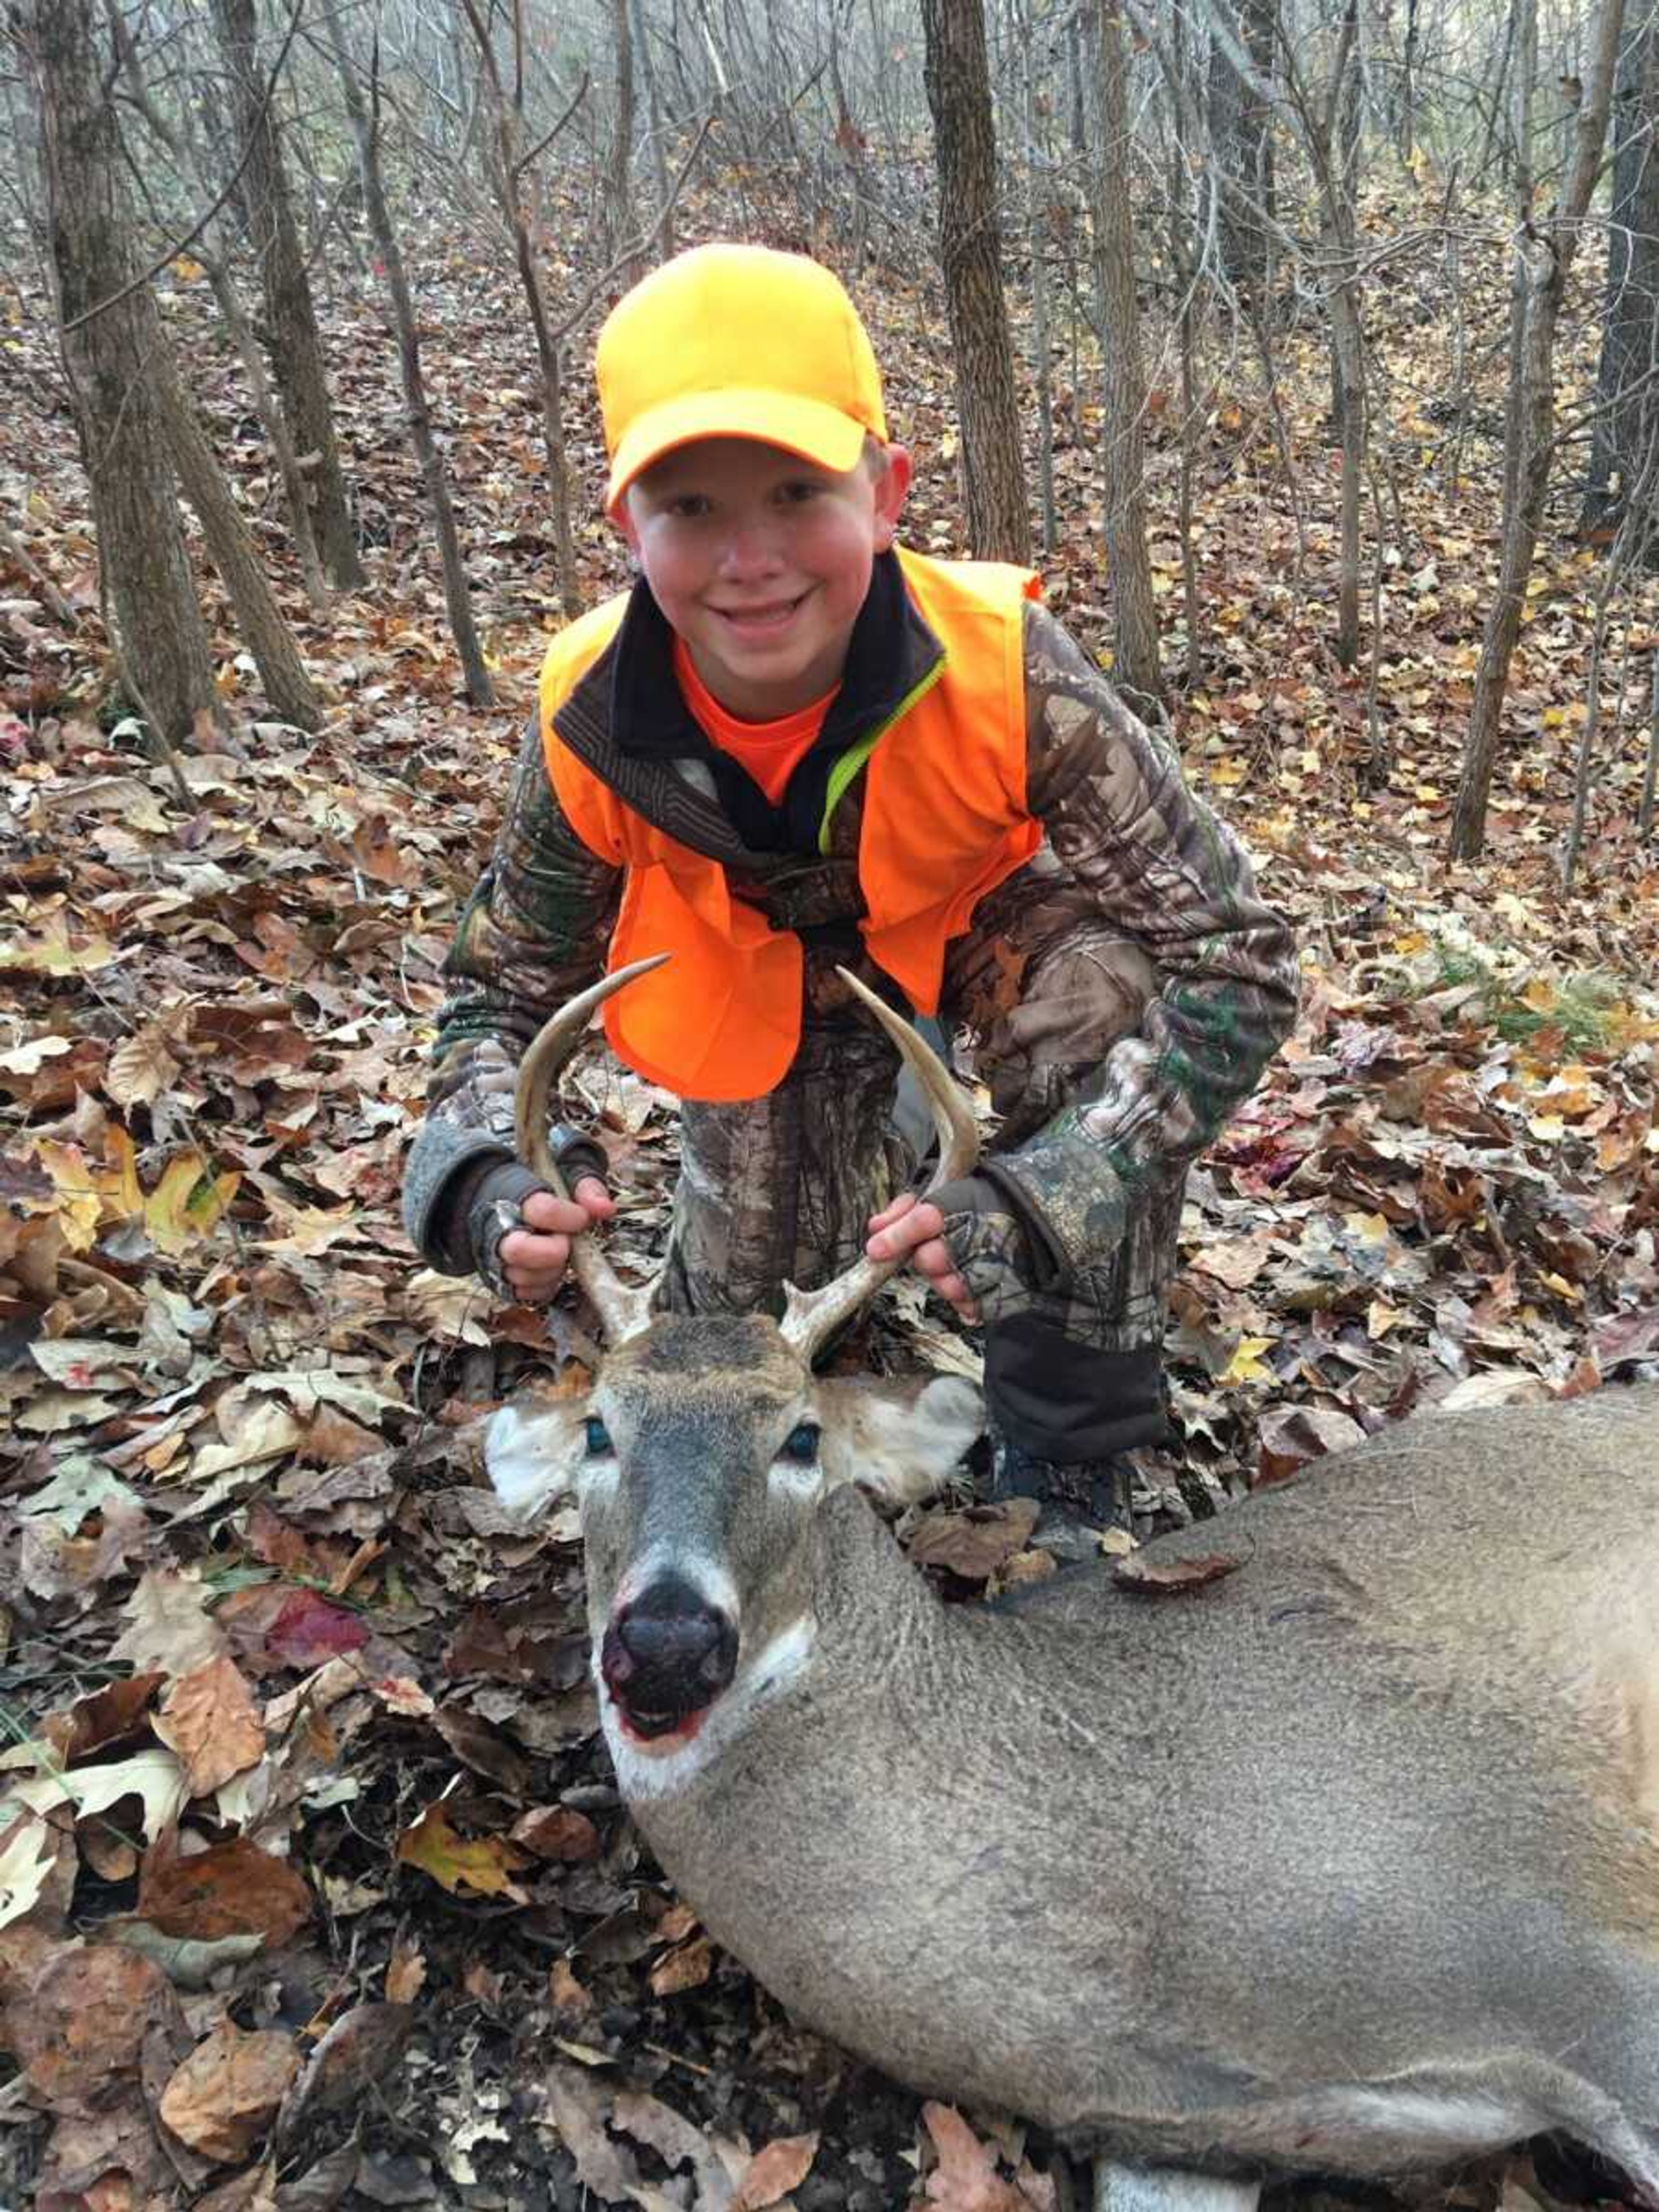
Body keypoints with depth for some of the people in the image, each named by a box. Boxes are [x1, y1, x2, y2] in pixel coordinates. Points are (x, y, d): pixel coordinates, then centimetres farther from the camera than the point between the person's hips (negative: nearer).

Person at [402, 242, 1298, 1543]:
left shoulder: (1003, 669, -38)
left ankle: (1066, 1464, -13)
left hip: (995, 919, -1)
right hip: (766, 966, 2)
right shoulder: (593, 725, -30)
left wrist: (1034, 1206, -49)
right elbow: (503, 992, -14)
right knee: (752, 1300, -4)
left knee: (1105, 987, -33)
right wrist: (493, 1181, -37)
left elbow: (1234, 961, -35)